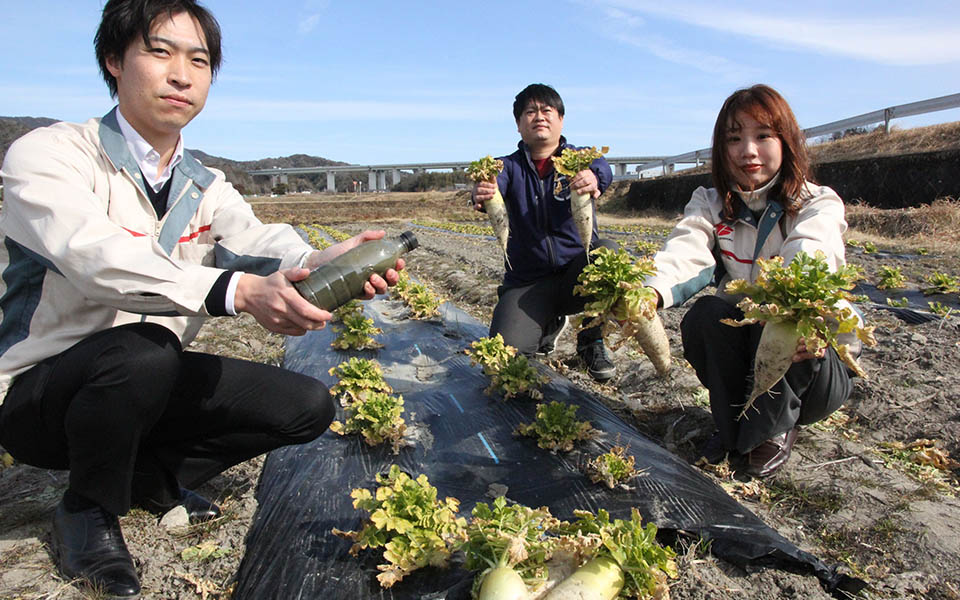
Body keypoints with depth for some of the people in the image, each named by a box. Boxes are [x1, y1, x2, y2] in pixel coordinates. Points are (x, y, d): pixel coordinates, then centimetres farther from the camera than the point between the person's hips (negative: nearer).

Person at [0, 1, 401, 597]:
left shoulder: (205, 187, 4)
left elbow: (259, 243, -17)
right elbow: (96, 257, -34)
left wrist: (322, 261, -41)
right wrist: (237, 291, -50)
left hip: (149, 383, 6)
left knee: (306, 406, -7)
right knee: (144, 350, -38)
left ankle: (152, 473, 12)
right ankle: (89, 508, -7)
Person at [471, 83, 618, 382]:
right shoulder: (510, 166, 3)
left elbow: (602, 169, -22)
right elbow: (496, 183, -20)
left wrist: (592, 178, -48)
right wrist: (482, 193, -46)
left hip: (577, 275, 0)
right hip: (527, 282, 1)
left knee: (607, 252, -32)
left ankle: (592, 341, -6)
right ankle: (550, 323, 18)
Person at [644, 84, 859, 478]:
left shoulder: (819, 204, -10)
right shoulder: (710, 204, -2)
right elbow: (685, 252, -26)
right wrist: (651, 293, -49)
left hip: (814, 366, -2)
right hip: (740, 354, 2)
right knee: (707, 313, -28)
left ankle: (772, 430, -8)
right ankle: (733, 426, -5)